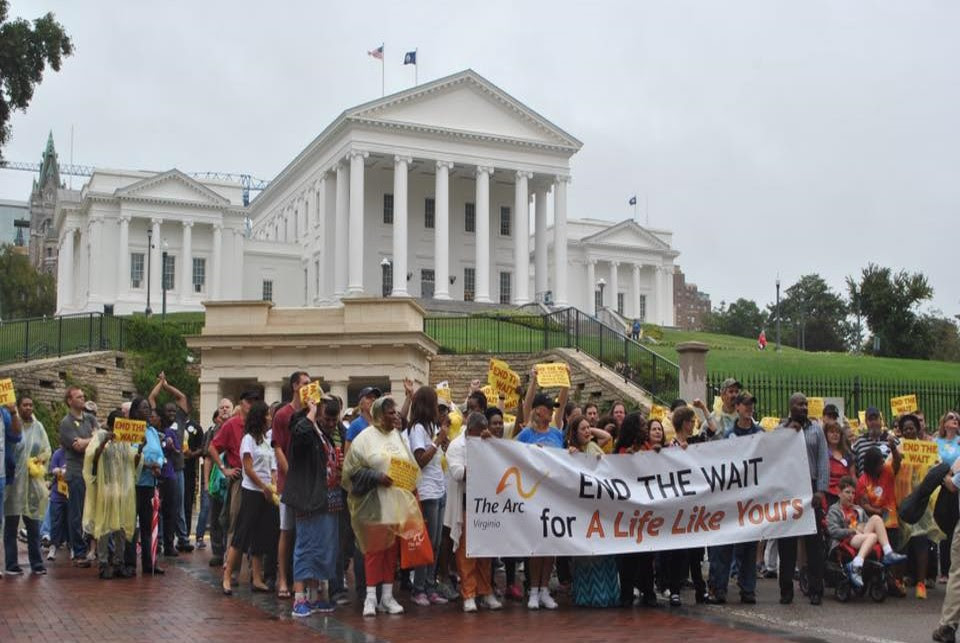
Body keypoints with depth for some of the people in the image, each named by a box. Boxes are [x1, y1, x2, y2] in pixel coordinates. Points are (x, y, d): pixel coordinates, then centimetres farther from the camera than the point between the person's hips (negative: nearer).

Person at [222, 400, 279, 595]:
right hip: (251, 492, -7)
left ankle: (257, 579, 12)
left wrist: (273, 487, 1)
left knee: (261, 538, 8)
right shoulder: (249, 439, -6)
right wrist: (265, 488, -8)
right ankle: (227, 577, -2)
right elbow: (248, 469, -10)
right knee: (242, 535, -7)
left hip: (266, 493, 7)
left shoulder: (267, 439, 14)